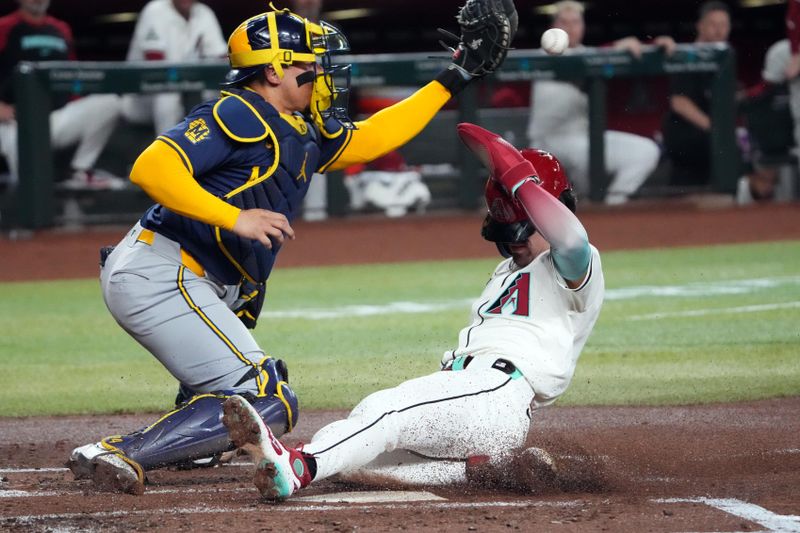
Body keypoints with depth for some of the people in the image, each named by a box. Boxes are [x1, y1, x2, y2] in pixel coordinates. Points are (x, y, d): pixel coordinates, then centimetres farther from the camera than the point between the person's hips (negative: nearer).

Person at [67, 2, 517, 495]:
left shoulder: (303, 135, 18)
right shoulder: (238, 116, -11)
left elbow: (370, 139, 30)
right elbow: (152, 168, -22)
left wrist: (455, 79, 31)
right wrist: (235, 218, -27)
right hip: (161, 276, -10)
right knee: (267, 404, -17)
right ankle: (116, 455, -25)